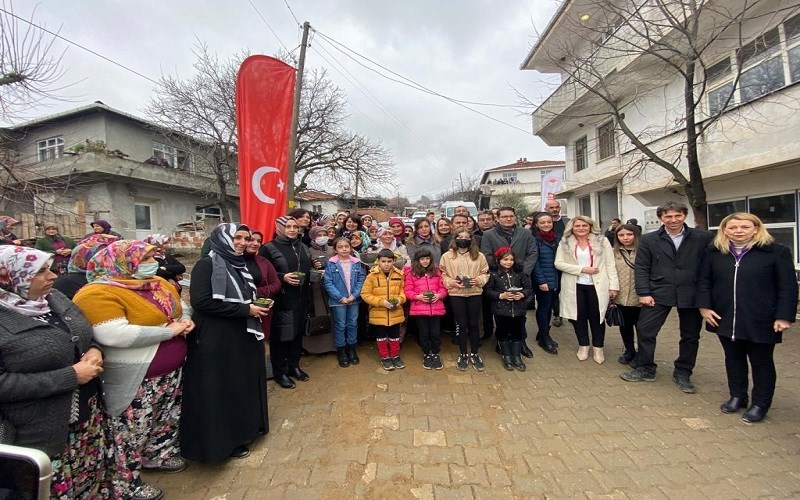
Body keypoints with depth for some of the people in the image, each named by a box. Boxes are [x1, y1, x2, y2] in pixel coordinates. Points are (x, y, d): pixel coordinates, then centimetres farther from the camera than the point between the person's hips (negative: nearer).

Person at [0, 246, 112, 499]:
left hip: (88, 411, 6)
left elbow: (86, 336, 14)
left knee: (91, 477, 21)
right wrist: (70, 377, -22)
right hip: (42, 430, -6)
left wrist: (95, 350, -7)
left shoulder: (55, 298, 2)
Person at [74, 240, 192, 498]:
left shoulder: (159, 284, 5)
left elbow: (180, 307, 18)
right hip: (136, 379, -8)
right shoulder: (99, 293, -20)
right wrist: (169, 331, -25)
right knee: (133, 429, 9)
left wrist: (185, 320, -5)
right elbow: (115, 335, -31)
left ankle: (158, 455, 45)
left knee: (166, 418, 23)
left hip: (170, 371, 8)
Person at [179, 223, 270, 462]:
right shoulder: (207, 264, -14)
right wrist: (245, 310, -22)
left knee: (243, 385, 19)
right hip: (217, 340, -8)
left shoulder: (239, 265, 11)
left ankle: (244, 427, 37)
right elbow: (200, 302, -24)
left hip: (244, 337, 8)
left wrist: (257, 304, 1)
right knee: (220, 390, 6)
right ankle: (222, 440, 24)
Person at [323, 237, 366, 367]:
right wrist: (340, 297, -15)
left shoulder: (357, 263, 1)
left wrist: (354, 295, -12)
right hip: (338, 301, -3)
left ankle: (352, 349, 30)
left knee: (353, 324, 13)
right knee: (340, 326, 8)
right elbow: (328, 283, -10)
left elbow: (361, 279, 0)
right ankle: (341, 351, 24)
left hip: (354, 299, 3)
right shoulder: (331, 264, -7)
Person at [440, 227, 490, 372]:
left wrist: (478, 280, -12)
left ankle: (474, 354, 26)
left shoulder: (479, 256, 3)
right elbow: (442, 274, 1)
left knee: (473, 324, 10)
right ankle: (463, 354, 23)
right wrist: (451, 282, -14)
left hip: (475, 293, 1)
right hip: (456, 294, -1)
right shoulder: (447, 256, 0)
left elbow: (486, 273, 6)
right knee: (461, 324, 7)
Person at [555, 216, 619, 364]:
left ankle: (598, 347, 25)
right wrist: (582, 269, -14)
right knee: (579, 316, 9)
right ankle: (583, 345, 27)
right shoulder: (565, 243, 1)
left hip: (597, 286, 0)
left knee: (596, 316, 7)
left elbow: (610, 265, -1)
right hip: (575, 286, 1)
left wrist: (614, 285, -7)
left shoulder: (602, 241, 0)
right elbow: (558, 263, -7)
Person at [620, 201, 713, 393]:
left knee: (690, 336, 12)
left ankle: (683, 374, 31)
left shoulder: (703, 238, -2)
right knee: (645, 331, 1)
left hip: (691, 295, 1)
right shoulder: (648, 240, -1)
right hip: (658, 294, 0)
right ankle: (645, 369, 19)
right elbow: (641, 268, -2)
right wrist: (643, 293, -9)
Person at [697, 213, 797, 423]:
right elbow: (704, 281, 6)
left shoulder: (776, 251, -5)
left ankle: (760, 404, 26)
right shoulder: (714, 252, 2)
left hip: (761, 321, -2)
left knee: (761, 362, 12)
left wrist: (784, 317, -10)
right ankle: (737, 396, 31)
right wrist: (704, 306, -3)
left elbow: (788, 286, -5)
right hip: (725, 319, 3)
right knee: (733, 358, 15)